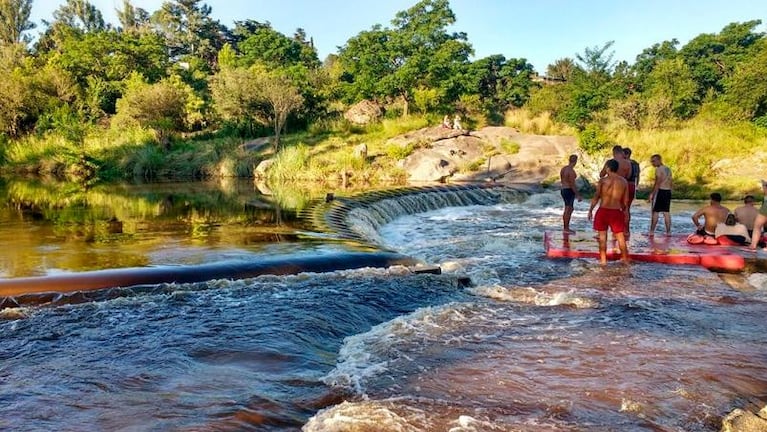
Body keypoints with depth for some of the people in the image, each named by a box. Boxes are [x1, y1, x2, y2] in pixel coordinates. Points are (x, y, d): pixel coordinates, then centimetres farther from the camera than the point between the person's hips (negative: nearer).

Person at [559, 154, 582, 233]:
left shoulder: (563, 168, 8)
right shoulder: (571, 171, -18)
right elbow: (572, 184, -20)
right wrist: (578, 195, -15)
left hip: (563, 190, 9)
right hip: (569, 191, -9)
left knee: (569, 209, 18)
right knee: (568, 210, -2)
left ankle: (565, 227, 23)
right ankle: (566, 228, 3)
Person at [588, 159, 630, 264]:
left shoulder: (603, 180, -5)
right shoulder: (624, 181, 5)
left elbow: (596, 197, -6)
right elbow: (625, 201, 8)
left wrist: (590, 210, 1)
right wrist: (623, 211, 23)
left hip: (603, 211, -2)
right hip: (617, 212, 3)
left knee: (602, 236, 5)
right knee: (620, 236, 11)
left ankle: (603, 260, 7)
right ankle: (625, 259, 20)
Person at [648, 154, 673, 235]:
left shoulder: (658, 169, -11)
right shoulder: (668, 169, 15)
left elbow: (657, 183, -18)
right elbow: (671, 183, 17)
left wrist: (652, 194, -18)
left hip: (660, 191, -8)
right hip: (668, 191, 8)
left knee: (655, 212, -3)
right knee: (666, 212, 9)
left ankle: (652, 231, -3)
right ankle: (668, 231, 9)